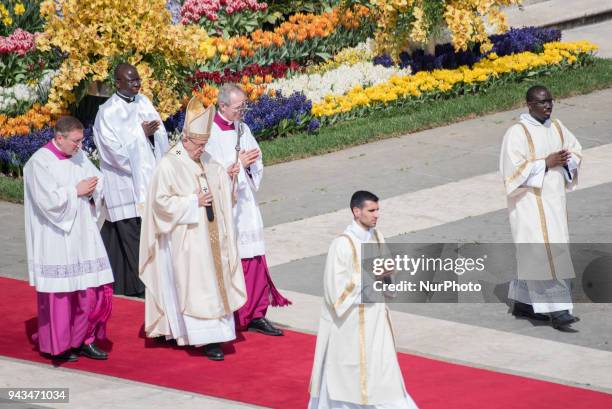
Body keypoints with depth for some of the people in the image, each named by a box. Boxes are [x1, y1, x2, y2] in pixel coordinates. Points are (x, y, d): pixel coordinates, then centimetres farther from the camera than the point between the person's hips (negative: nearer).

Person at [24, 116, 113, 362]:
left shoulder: (79, 157, 9)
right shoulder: (40, 162, -12)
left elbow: (99, 181, 14)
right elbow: (49, 199, -19)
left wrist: (91, 190, -7)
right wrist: (76, 191, -12)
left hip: (82, 234, 7)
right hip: (55, 239, -7)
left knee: (91, 290, 4)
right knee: (59, 291, 0)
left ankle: (84, 340, 16)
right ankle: (56, 346, 12)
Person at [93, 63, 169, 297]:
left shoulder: (143, 102, 10)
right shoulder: (108, 113, -9)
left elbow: (161, 135, 6)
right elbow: (117, 150, -13)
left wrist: (152, 133, -16)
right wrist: (143, 133, -14)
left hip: (148, 179, 6)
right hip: (124, 184, -6)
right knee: (129, 233, -5)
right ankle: (140, 284, -1)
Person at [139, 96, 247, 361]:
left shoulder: (205, 161, 9)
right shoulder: (169, 165, -13)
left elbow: (218, 188, 23)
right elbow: (162, 201, -16)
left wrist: (227, 176, 2)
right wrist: (193, 202, -18)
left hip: (209, 236, 7)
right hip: (186, 240, -7)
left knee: (214, 282, 9)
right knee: (195, 287, -6)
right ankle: (207, 339, -5)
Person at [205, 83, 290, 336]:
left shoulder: (243, 130, 11)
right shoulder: (209, 133, -11)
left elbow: (257, 164, 15)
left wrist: (249, 164, -6)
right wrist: (238, 164, -17)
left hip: (246, 205, 7)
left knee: (254, 260, 5)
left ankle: (256, 315, 12)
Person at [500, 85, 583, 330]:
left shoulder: (557, 128, 7)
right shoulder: (517, 133, -13)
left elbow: (576, 150, 18)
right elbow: (513, 170, -17)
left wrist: (567, 160, -5)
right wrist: (546, 163, -20)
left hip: (554, 199, 7)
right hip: (530, 202, -7)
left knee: (531, 253, 13)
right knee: (544, 253, -13)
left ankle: (522, 303, 23)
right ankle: (556, 309, -15)